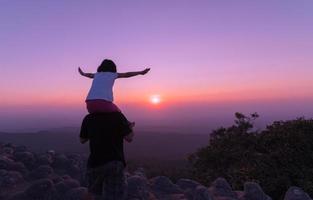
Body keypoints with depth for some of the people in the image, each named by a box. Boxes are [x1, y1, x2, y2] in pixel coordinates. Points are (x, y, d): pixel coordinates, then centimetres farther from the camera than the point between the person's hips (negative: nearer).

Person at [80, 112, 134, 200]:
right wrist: (130, 127, 6)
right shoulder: (117, 116, -13)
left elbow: (82, 140, 9)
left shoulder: (88, 118, -2)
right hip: (114, 163, -4)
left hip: (95, 162, 5)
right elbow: (129, 138, -13)